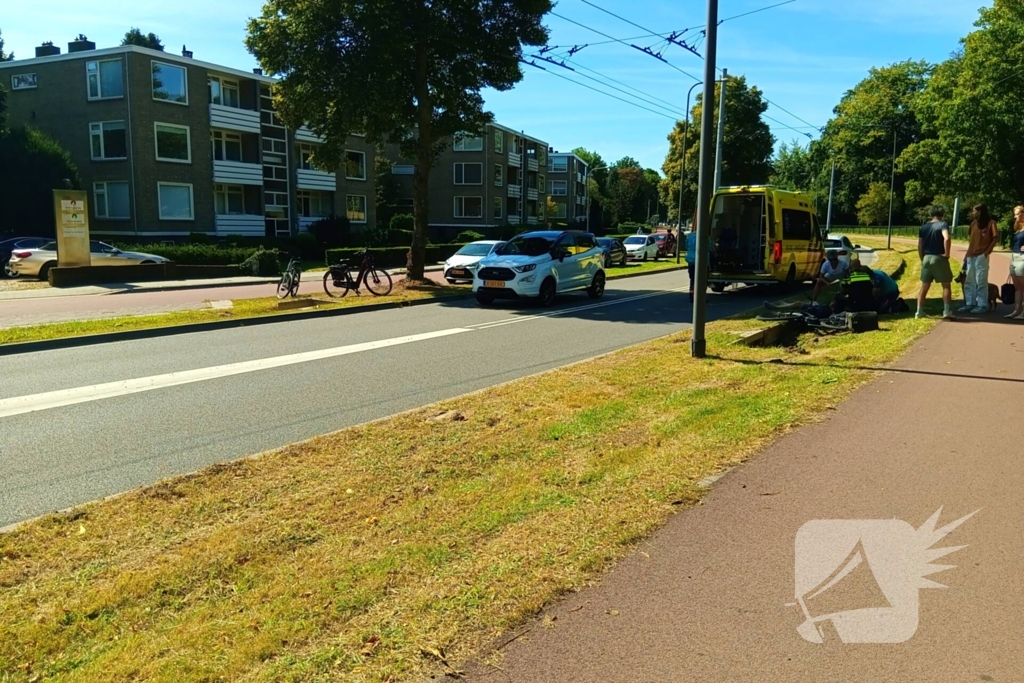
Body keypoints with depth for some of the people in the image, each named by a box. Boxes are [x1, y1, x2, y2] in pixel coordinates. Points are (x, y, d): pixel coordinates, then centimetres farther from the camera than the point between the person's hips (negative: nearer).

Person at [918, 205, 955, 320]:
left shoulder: (924, 227, 10)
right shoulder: (943, 224, -6)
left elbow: (919, 246, 10)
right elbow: (947, 239, -25)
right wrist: (947, 254, -14)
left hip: (927, 258, 5)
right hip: (939, 258, -5)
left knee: (924, 286, 11)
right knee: (946, 285, 3)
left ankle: (919, 312, 10)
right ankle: (947, 311, -3)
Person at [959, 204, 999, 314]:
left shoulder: (990, 223, -2)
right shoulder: (973, 224, 16)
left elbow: (996, 238, -6)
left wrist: (987, 251, -13)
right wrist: (966, 255, 13)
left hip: (981, 256, -7)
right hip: (971, 256, 7)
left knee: (981, 282, -6)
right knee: (969, 282, 8)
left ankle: (982, 305, -3)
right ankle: (970, 304, 14)